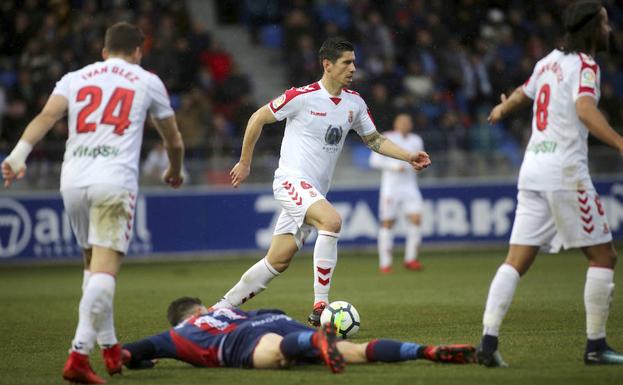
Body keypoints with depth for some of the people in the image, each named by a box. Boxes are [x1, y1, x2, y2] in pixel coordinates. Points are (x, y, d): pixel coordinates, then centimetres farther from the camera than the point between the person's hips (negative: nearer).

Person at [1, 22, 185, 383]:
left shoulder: (75, 78, 19)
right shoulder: (147, 81, 15)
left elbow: (47, 115, -1)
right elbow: (174, 140, 26)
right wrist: (175, 171, 45)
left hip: (73, 179, 4)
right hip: (115, 181, -4)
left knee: (93, 263, 21)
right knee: (105, 268, -12)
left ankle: (110, 349, 29)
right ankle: (79, 354, -27)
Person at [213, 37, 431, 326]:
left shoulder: (354, 103, 7)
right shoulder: (302, 97, -12)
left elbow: (374, 140, 17)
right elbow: (258, 118, -1)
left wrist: (408, 157, 2)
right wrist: (245, 162, 4)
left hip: (315, 191, 7)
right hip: (291, 180, -7)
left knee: (277, 262, 7)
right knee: (332, 220, -32)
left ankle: (223, 307, 20)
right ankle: (320, 307, -28)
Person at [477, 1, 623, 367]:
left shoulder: (550, 61, 16)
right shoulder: (585, 65, -7)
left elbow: (523, 93, 36)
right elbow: (585, 108, -26)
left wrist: (502, 110, 58)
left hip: (533, 168, 7)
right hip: (565, 171, -7)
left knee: (517, 260, 2)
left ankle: (489, 341, -7)